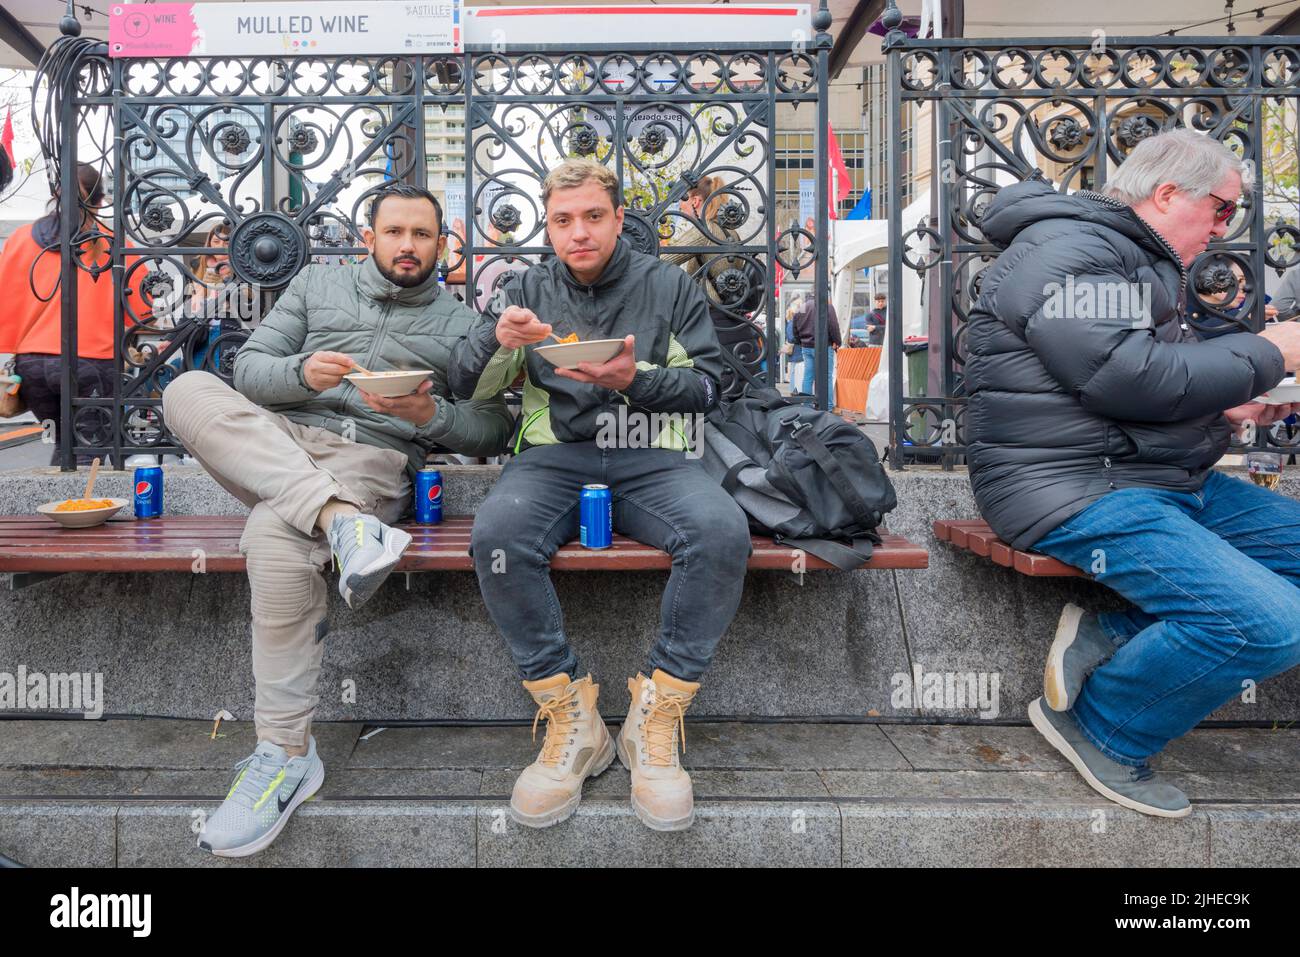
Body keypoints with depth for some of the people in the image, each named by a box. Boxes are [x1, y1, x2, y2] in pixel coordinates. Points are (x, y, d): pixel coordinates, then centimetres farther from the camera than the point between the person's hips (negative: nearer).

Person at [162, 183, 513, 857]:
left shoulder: (460, 323, 14)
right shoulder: (317, 282, 20)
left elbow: (493, 430, 7)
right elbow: (247, 367, 11)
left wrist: (429, 415, -12)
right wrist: (302, 372, -12)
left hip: (373, 458, -3)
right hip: (277, 444, 4)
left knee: (274, 537, -34)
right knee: (188, 390, -25)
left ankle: (285, 754, -22)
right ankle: (340, 520, -38)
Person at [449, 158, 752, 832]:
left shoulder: (669, 287, 13)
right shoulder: (527, 290, 16)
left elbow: (707, 384, 6)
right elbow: (466, 386, 10)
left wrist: (635, 378, -11)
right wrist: (498, 341, -11)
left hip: (651, 459, 0)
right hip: (554, 455, 1)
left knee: (722, 531, -32)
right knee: (496, 535, -32)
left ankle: (656, 718, -16)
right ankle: (570, 720, -16)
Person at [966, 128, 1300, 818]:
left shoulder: (1143, 263, 22)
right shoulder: (1066, 249, -12)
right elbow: (1127, 376, -23)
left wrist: (1227, 406, 12)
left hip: (1162, 478, 11)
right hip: (1075, 493, -11)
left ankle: (1109, 635, 1)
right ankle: (1100, 730, 1)